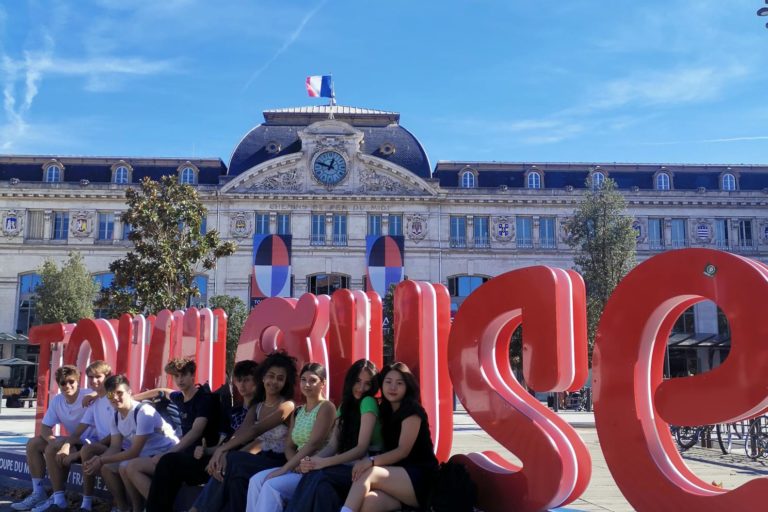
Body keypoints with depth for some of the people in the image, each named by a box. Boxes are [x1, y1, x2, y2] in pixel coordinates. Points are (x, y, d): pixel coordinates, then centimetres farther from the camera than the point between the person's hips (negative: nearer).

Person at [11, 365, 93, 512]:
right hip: (72, 441, 8)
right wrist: (53, 441, -19)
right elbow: (45, 428, 3)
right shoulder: (56, 401, 1)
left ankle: (59, 498, -17)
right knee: (33, 444, 1)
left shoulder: (89, 397, -21)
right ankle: (38, 493, 3)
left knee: (52, 449, -25)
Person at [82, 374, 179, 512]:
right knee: (106, 467, 0)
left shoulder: (144, 412, -24)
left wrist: (101, 460, -22)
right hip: (143, 454, 9)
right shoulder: (116, 416, 3)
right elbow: (115, 447, 1)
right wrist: (99, 459, -20)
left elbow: (134, 452, -24)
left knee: (126, 467, -28)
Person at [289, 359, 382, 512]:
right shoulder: (345, 406, 16)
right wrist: (312, 460, -17)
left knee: (318, 475, -32)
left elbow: (362, 448, -15)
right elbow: (333, 445, 5)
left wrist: (324, 462, -24)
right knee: (313, 472, -29)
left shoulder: (369, 402, -7)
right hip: (348, 466, 6)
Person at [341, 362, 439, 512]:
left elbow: (403, 451, -13)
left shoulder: (412, 410, -4)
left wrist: (371, 461, -27)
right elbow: (387, 449, 13)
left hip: (421, 479, -5)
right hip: (398, 477, 5)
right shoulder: (386, 411, 17)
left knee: (368, 473, -29)